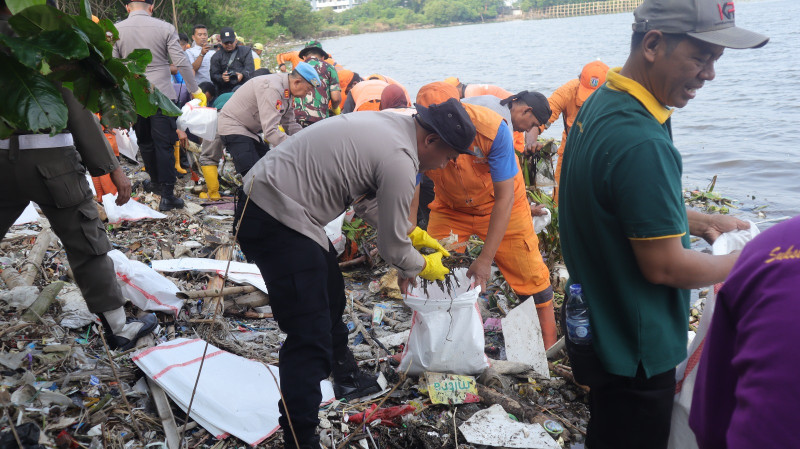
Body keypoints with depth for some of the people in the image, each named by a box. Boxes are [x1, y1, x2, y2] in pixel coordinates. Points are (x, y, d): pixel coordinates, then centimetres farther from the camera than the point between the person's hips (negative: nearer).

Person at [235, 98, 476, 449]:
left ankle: (347, 377, 49)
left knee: (330, 298, 26)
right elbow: (392, 248, -9)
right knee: (311, 338, -9)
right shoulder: (400, 161, -21)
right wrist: (424, 267, 9)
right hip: (276, 220, -11)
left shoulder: (391, 125, 8)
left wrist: (411, 233, 21)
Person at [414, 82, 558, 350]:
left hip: (500, 205, -2)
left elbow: (505, 197, -28)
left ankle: (550, 345, 21)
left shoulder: (492, 128, -34)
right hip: (450, 208, 2)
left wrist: (485, 259, -29)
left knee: (530, 276, 2)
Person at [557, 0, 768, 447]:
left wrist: (696, 221, 9)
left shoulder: (600, 103, 1)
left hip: (598, 324, 9)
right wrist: (743, 263, -9)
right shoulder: (641, 142, -31)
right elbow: (664, 267, -25)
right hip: (633, 353, -9)